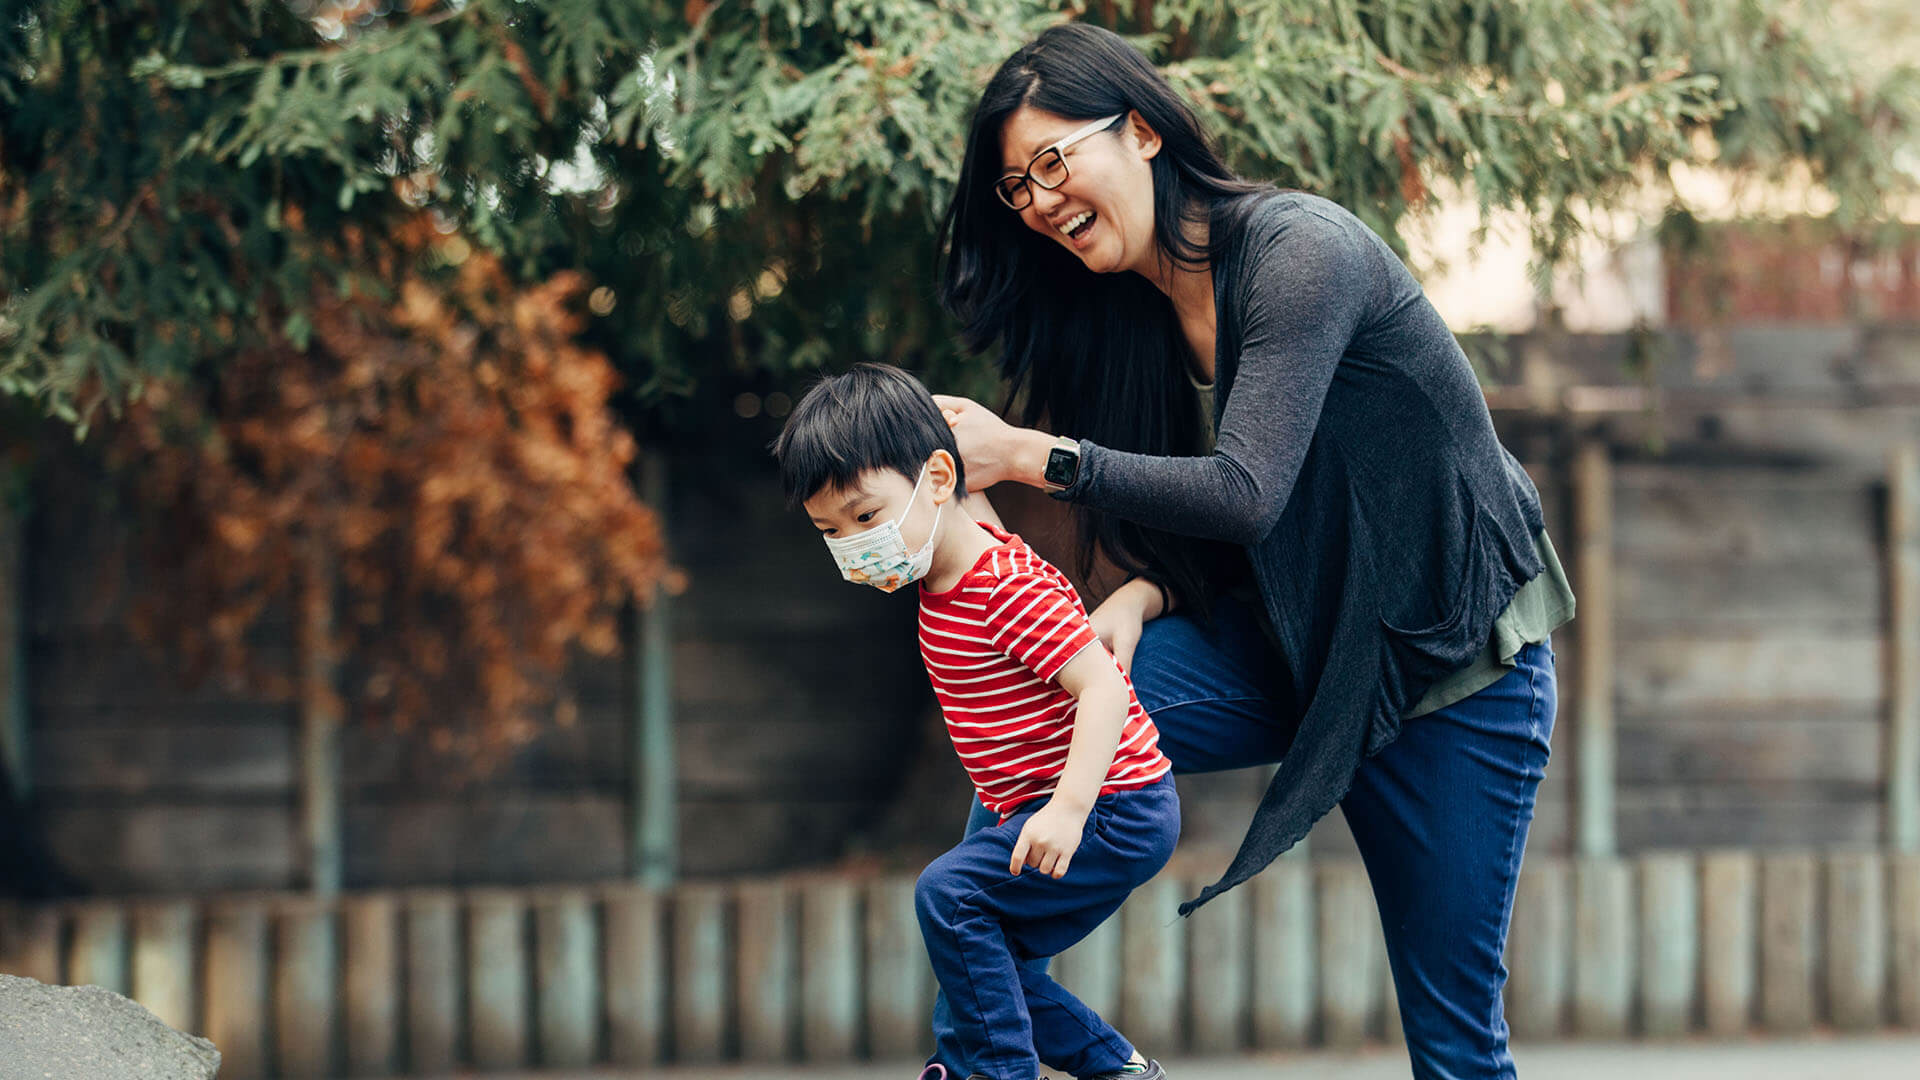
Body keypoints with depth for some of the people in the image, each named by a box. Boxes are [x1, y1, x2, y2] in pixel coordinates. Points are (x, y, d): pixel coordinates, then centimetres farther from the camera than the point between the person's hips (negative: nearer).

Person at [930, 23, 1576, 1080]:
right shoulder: (1138, 316, 4)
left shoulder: (1297, 249, -20)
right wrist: (1141, 599, -14)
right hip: (1294, 653, 7)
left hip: (1453, 665, -6)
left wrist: (1030, 456, -26)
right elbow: (1205, 551, 8)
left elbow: (1246, 494, -28)